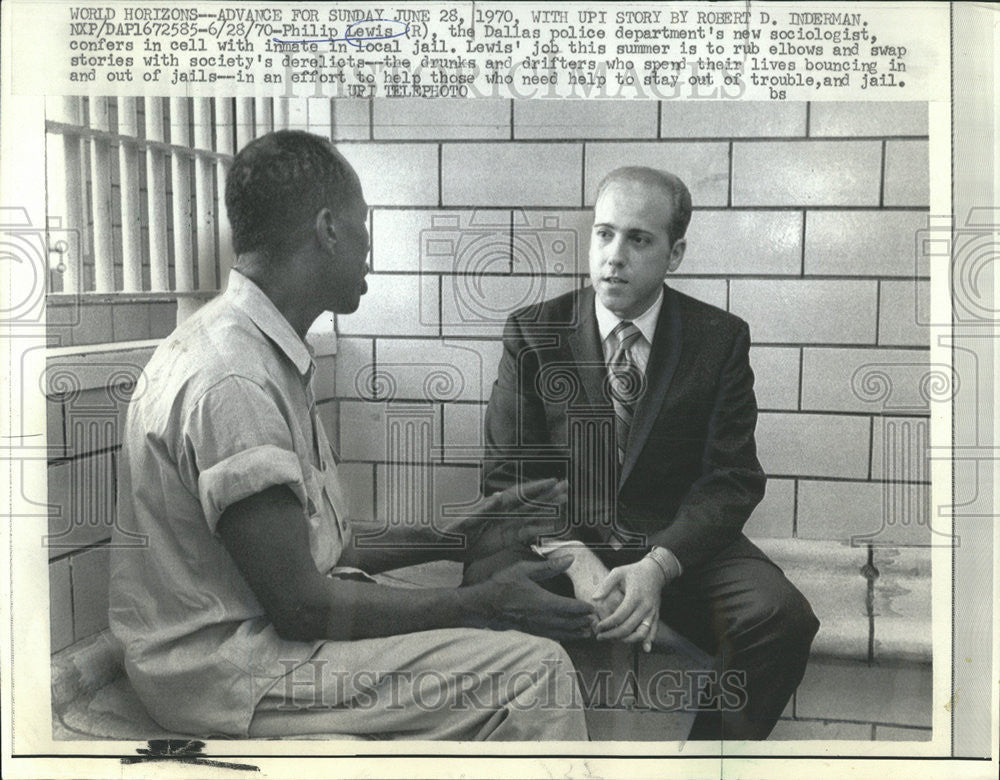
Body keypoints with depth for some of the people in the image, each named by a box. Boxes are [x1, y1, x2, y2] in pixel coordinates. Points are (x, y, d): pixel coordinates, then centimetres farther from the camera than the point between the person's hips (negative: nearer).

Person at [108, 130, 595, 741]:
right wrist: (483, 605, -14)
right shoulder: (233, 381, -24)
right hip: (225, 673, -10)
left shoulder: (268, 352, 9)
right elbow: (299, 605, -22)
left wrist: (455, 540, 9)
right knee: (534, 668, -16)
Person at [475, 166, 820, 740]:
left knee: (781, 617, -26)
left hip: (680, 543, 1)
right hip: (560, 539, 0)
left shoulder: (721, 338, 3)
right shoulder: (533, 333, 3)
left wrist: (657, 565, -20)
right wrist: (575, 559, -20)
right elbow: (510, 473, -1)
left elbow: (731, 479, -3)